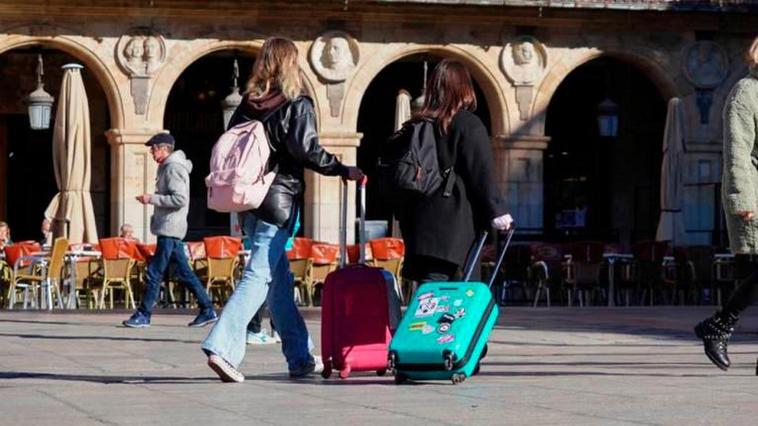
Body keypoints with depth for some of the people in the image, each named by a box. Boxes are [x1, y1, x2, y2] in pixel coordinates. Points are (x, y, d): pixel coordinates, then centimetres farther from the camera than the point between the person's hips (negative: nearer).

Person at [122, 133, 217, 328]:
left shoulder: (173, 168, -13)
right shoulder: (167, 167, 18)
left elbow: (180, 199, -22)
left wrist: (152, 199, -18)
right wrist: (152, 199, 13)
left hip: (169, 230, -10)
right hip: (170, 229, 10)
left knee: (154, 272, -7)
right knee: (184, 272, 10)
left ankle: (143, 315, -5)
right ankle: (207, 310, 12)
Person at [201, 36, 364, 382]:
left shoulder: (247, 105, 9)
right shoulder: (297, 105, -7)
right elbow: (307, 151, -15)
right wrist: (344, 171, -4)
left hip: (249, 199, 6)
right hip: (279, 200, -6)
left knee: (279, 279, 13)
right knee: (259, 276, -8)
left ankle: (299, 357, 18)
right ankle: (222, 347, -22)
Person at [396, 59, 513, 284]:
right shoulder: (468, 125, -4)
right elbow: (482, 175, -8)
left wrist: (404, 216, 24)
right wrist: (496, 212, -3)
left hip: (417, 223, 6)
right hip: (451, 226, -6)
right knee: (437, 282, -11)